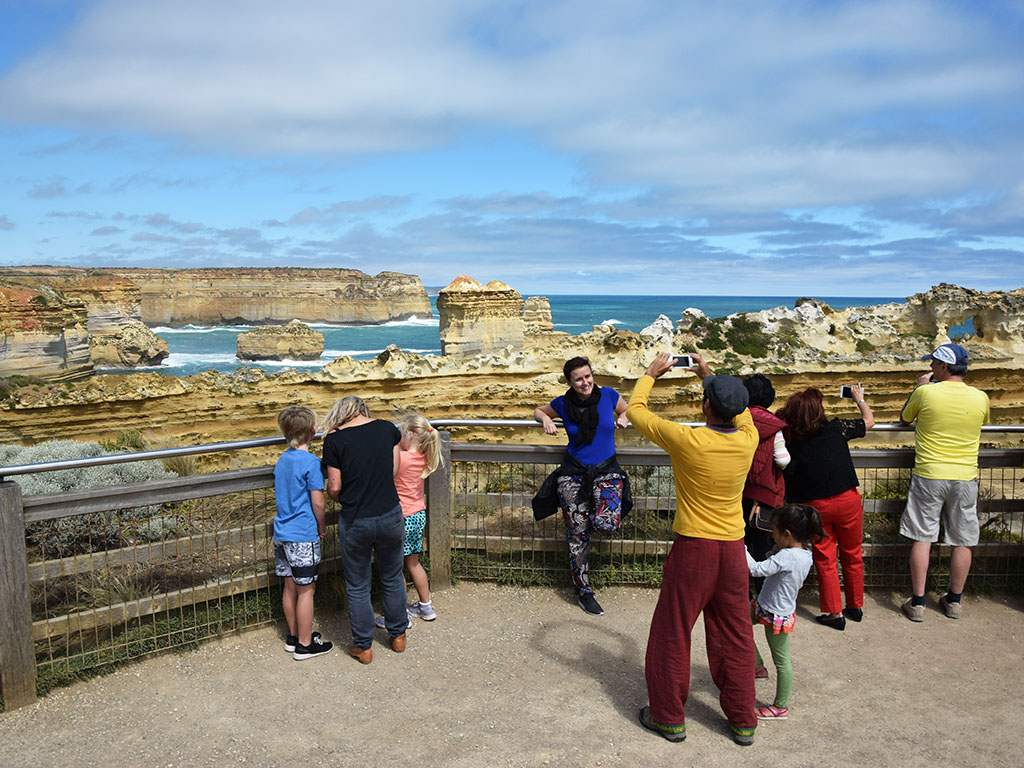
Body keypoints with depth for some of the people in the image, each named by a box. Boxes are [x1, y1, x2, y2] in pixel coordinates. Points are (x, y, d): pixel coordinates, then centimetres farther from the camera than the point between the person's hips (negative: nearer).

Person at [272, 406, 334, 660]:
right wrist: (322, 528, 1)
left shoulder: (282, 460, 8)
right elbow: (317, 502, -16)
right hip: (304, 536, -8)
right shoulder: (311, 462, -16)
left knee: (290, 586, 16)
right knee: (306, 590, 2)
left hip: (282, 532, 8)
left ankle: (294, 637, 28)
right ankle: (305, 645, 11)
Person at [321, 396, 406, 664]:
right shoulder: (387, 429, -2)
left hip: (354, 522, -2)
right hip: (390, 516, 3)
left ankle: (363, 647, 26)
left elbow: (334, 488, -8)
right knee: (392, 579, 22)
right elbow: (394, 471, 3)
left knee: (357, 587, 15)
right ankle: (398, 635, 37)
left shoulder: (334, 440, -10)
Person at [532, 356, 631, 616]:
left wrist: (623, 418, -5)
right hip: (574, 473, 0)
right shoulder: (563, 404, -2)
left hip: (607, 471, 0)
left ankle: (595, 512, 12)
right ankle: (583, 592, 16)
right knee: (578, 536, 2)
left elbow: (629, 410, 17)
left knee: (607, 523, -25)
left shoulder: (608, 395, -3)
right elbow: (538, 411, 17)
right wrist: (546, 420, -5)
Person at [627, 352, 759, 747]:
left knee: (671, 634, 11)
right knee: (735, 635, 16)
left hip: (693, 549, -4)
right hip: (733, 549, 5)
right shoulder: (747, 439, -7)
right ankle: (743, 721, 27)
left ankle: (669, 718, 24)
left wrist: (650, 374, 12)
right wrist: (710, 375, 23)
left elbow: (635, 411, -3)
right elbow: (740, 410, 19)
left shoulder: (687, 440, -18)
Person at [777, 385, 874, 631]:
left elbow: (787, 484, -4)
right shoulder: (836, 429, -8)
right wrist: (860, 399, 26)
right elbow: (869, 421, 10)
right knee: (852, 555, 17)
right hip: (848, 500, 1)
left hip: (815, 506, -1)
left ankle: (834, 613, 14)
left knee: (824, 559, 11)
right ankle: (856, 606, 31)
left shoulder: (791, 443, -6)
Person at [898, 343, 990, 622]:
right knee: (962, 541, 12)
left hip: (929, 476, -2)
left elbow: (904, 419, 8)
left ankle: (917, 603, 7)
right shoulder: (980, 397, -1)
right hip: (965, 477, 3)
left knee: (922, 539, 4)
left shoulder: (925, 393, -10)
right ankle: (954, 601, 22)